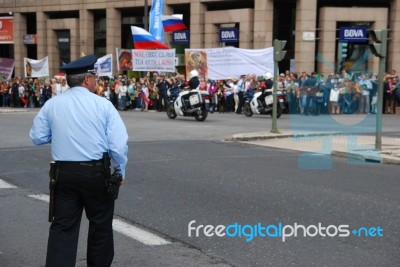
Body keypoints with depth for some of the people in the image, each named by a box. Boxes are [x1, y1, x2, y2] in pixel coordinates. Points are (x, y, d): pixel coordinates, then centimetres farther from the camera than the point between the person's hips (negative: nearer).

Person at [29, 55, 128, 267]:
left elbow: (37, 137, 7)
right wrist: (120, 171, 4)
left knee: (63, 227, 6)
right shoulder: (103, 105, -8)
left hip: (63, 173, 2)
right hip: (96, 172, -2)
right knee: (100, 224, 15)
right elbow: (119, 144, -10)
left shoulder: (52, 104, 1)